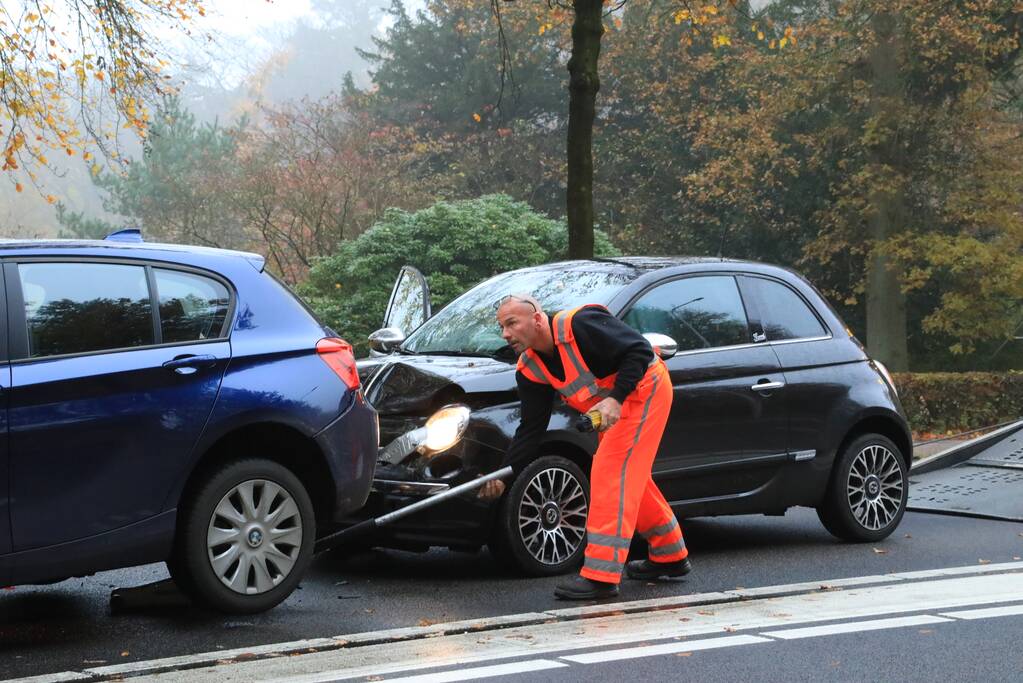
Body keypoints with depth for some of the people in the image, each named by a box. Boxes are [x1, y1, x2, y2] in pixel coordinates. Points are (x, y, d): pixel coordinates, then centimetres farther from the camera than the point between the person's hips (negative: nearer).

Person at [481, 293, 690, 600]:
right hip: (610, 410, 9)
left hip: (644, 388, -9)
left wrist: (615, 399, -33)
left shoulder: (579, 325, -28)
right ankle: (671, 556, 35)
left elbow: (640, 351, -26)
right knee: (629, 478, 18)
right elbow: (530, 429, -1)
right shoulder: (530, 369, -3)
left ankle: (601, 575, -18)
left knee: (611, 474, -17)